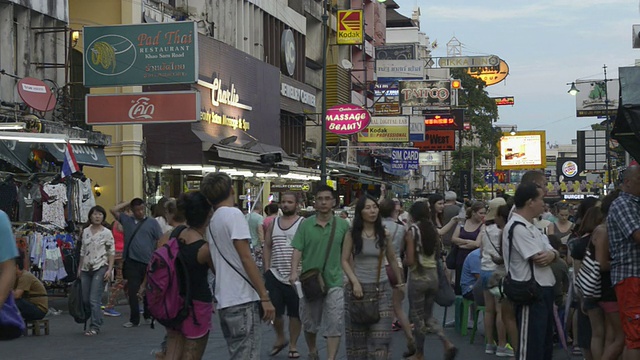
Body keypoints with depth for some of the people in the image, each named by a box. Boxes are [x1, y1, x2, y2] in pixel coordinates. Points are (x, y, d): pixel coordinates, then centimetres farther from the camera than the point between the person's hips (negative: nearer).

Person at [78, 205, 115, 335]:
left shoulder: (106, 233, -3)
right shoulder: (85, 232, 11)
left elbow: (111, 252, -3)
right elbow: (82, 251, 17)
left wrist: (109, 269, -11)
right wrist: (79, 268, 14)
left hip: (100, 268, -5)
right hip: (86, 269, 5)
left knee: (94, 299, -11)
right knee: (85, 299, 7)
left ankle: (94, 327, -5)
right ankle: (99, 319, 27)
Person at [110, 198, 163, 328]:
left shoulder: (152, 222, 4)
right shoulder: (127, 220, 11)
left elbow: (160, 241, 2)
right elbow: (114, 210, 9)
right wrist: (128, 203, 9)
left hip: (148, 262, -2)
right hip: (132, 262, 2)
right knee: (132, 291, 1)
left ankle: (148, 316, 23)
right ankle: (134, 319, 8)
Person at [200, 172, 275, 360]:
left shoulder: (212, 221, 16)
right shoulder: (233, 214, -9)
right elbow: (246, 258, -14)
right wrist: (265, 297, -13)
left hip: (224, 301, 8)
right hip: (242, 300, -8)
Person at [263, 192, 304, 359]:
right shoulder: (274, 223, 10)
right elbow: (267, 246, 15)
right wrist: (267, 268, 6)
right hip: (275, 274, 3)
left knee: (295, 312, 4)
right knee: (274, 310, 1)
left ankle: (293, 346, 16)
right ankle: (280, 338, 25)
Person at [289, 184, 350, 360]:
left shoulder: (343, 225, 0)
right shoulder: (305, 225, -1)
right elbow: (297, 250, -4)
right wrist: (294, 272, -18)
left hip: (335, 281, -1)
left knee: (334, 325, -8)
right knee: (309, 323, 15)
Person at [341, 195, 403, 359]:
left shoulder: (385, 234, 4)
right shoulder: (352, 234, -1)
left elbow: (392, 260, 16)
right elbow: (345, 261, -2)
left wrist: (399, 281, 21)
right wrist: (355, 282, -14)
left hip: (381, 288, 1)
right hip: (358, 287, -1)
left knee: (381, 333, -5)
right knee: (358, 333, 7)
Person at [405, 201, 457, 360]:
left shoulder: (412, 231, -13)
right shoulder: (433, 230, 4)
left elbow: (410, 261, -17)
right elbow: (438, 255, 12)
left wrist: (402, 261, 4)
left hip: (418, 277, -6)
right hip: (433, 275, 6)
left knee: (417, 316, 9)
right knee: (428, 316, 17)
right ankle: (447, 343, -2)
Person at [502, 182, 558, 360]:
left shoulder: (531, 227, 17)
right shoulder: (517, 228, -17)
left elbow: (552, 253, 12)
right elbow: (539, 260, -20)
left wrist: (552, 255, -12)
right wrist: (551, 254, 2)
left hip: (544, 289, 10)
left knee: (545, 342, 18)